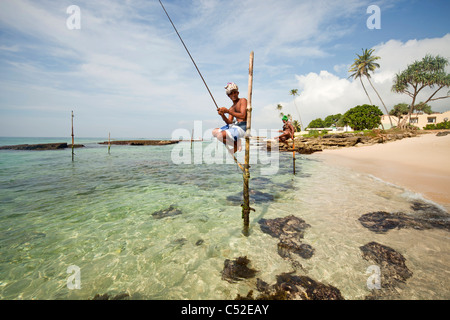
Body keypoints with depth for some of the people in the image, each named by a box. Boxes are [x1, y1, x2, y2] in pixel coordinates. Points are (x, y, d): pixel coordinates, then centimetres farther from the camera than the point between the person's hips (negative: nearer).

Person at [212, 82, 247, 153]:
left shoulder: (243, 100, -2)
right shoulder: (231, 108, 19)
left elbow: (243, 116, -17)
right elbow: (229, 122, 8)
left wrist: (227, 111, -19)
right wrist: (222, 115, -11)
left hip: (242, 127, -9)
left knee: (220, 136, -24)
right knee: (215, 131, 9)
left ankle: (237, 143, -2)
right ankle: (234, 142, 2)